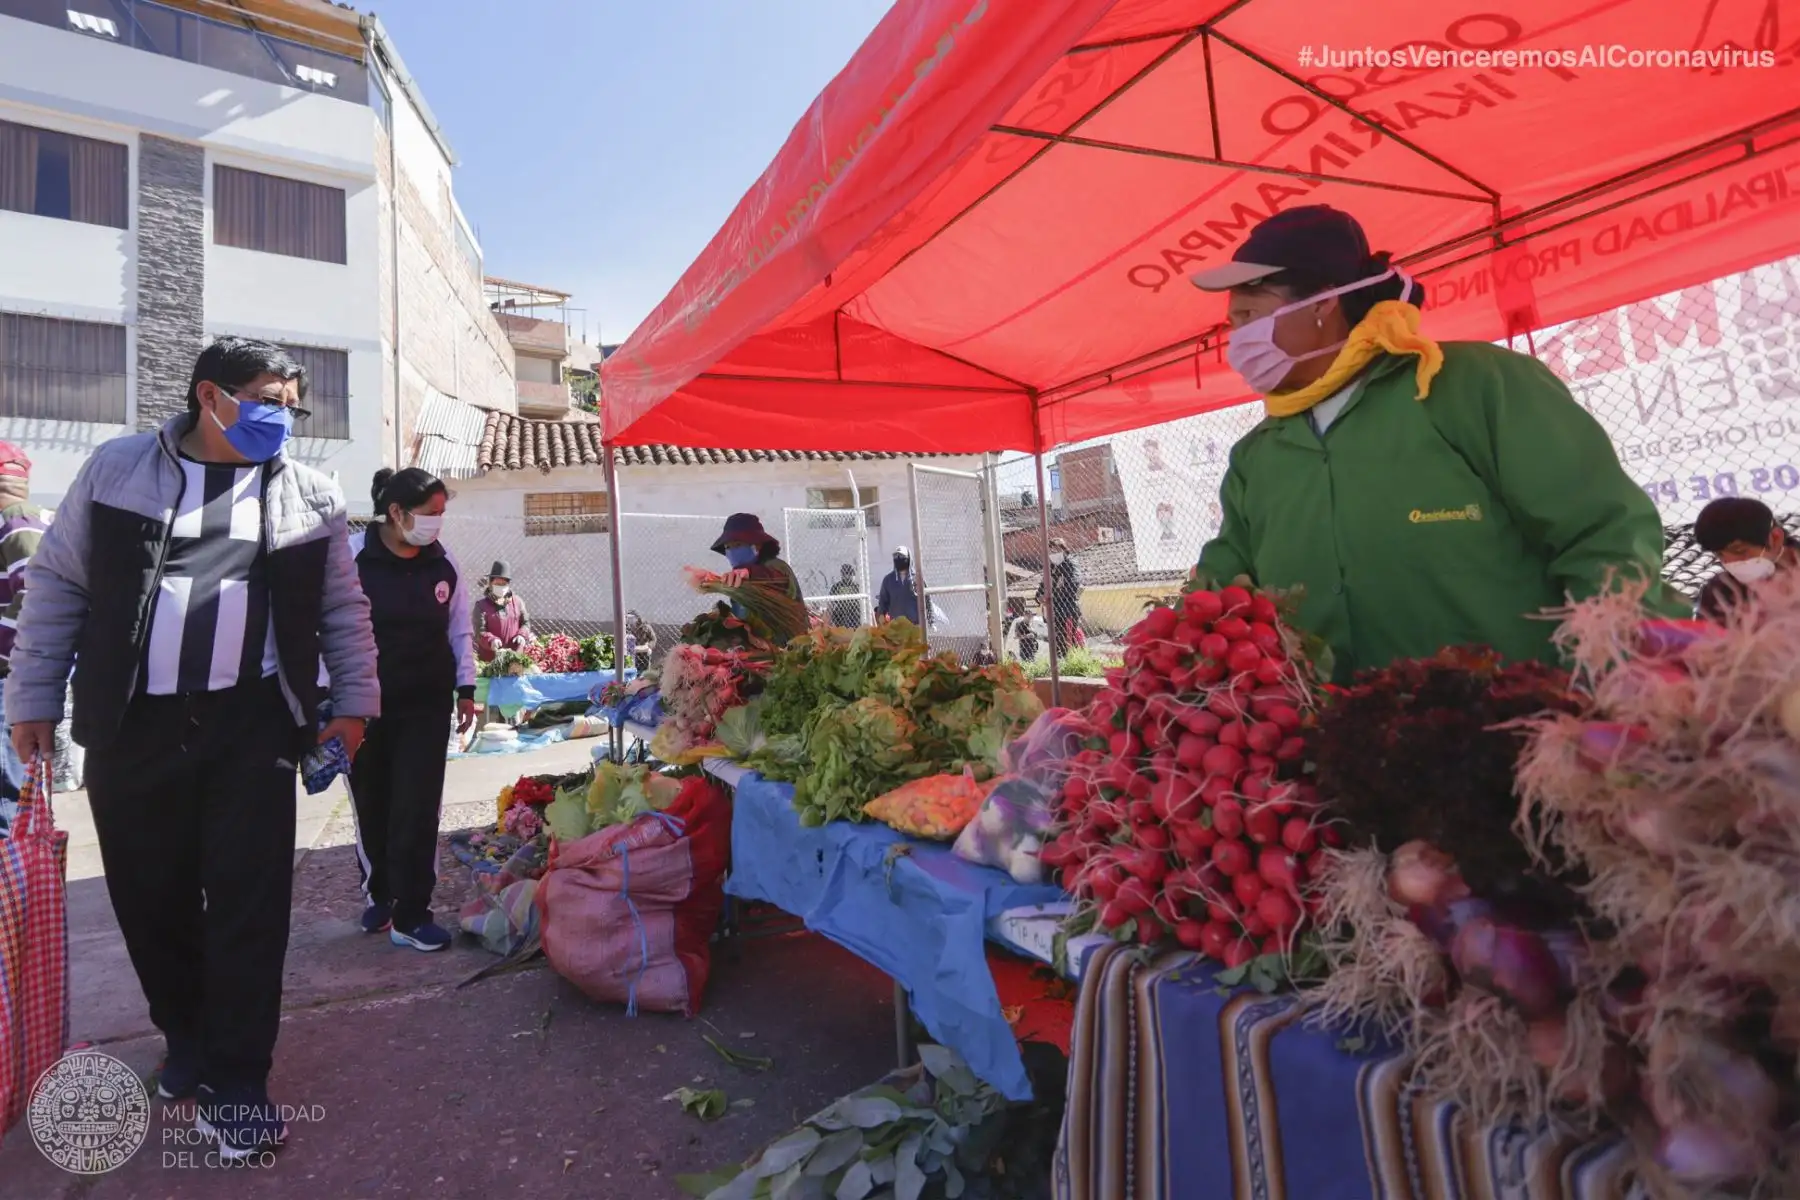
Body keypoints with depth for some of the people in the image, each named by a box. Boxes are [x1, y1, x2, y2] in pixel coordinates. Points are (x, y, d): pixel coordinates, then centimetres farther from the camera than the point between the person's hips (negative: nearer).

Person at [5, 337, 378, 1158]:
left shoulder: (310, 497, 5)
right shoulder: (115, 469, 5)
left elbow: (343, 610, 8)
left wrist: (353, 704, 5)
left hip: (251, 728, -1)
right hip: (132, 727, 1)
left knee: (249, 903, 0)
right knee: (149, 896, 12)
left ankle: (235, 1083, 12)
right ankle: (187, 1038, 36)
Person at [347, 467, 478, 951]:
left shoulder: (444, 561, 0)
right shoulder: (353, 555, -11)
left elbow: (459, 630, 10)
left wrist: (465, 687, 7)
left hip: (427, 703, 2)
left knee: (418, 809, -1)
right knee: (372, 805, 13)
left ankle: (410, 915, 8)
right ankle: (378, 894, 35)